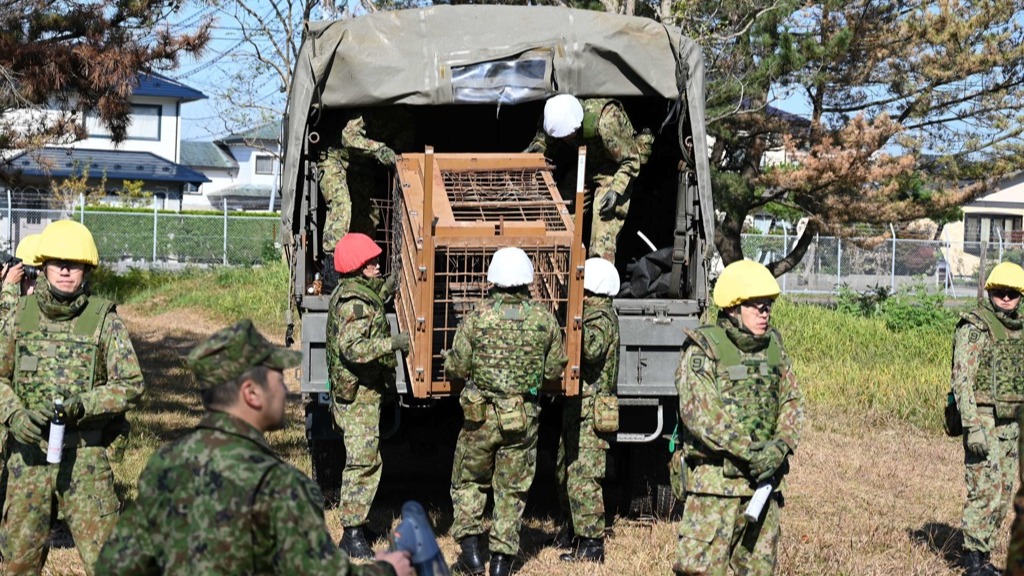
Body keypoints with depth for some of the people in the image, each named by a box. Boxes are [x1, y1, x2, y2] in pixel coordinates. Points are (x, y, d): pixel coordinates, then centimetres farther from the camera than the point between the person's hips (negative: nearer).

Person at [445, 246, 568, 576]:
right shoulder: (545, 320, -4)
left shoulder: (478, 316, -10)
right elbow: (555, 370, 4)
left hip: (481, 414, -1)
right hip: (524, 418, 1)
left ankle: (471, 548, 8)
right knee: (512, 489, 12)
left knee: (468, 481, 17)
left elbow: (456, 368, -7)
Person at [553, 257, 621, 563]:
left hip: (589, 411, -11)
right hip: (577, 407, 11)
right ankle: (574, 530, 34)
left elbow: (593, 349, -34)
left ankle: (591, 544, -8)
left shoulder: (600, 316, -15)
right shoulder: (594, 312, 16)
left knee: (582, 477, -11)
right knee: (565, 471, 20)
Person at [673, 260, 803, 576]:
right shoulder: (702, 351, -9)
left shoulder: (773, 348, 11)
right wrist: (748, 450, -22)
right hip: (715, 480, -6)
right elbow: (698, 414, -18)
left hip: (763, 479, 6)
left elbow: (792, 403, 10)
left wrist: (779, 447, -9)